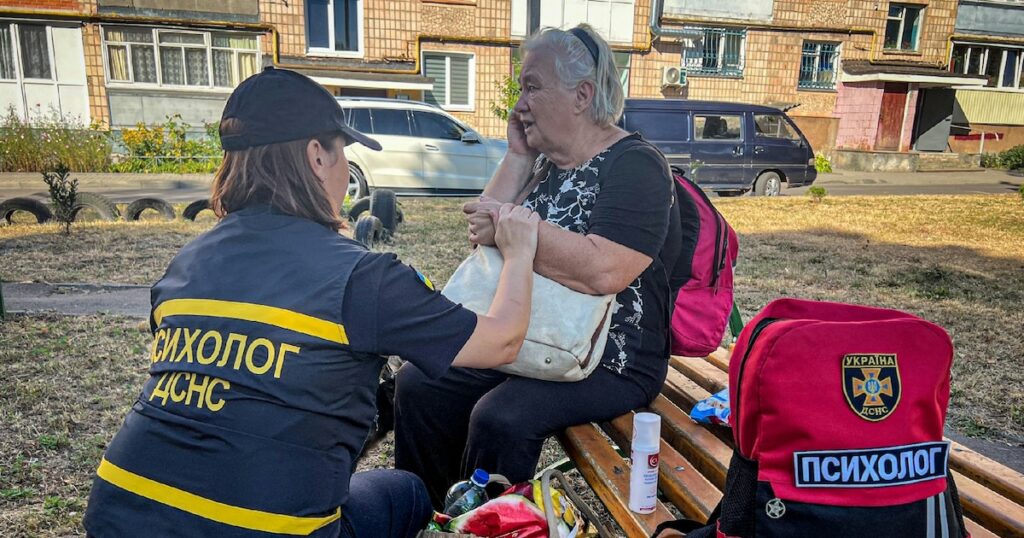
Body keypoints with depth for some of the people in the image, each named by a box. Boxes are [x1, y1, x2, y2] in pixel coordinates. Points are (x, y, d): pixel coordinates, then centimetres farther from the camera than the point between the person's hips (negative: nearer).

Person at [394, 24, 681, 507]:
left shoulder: (634, 165, -14)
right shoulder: (547, 162, 10)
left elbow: (604, 271, -31)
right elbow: (486, 234, 5)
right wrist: (517, 158, -1)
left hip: (610, 362, -8)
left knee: (500, 418, -29)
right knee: (418, 385, -2)